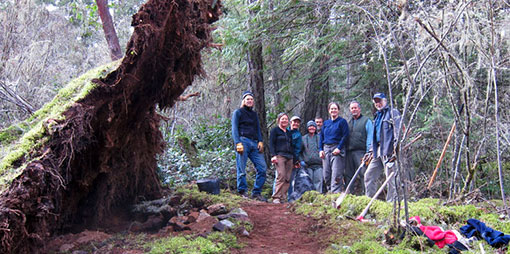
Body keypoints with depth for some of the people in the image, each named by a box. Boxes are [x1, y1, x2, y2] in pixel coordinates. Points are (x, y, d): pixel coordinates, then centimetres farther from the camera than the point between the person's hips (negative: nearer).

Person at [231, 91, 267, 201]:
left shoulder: (254, 114, 26)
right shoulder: (238, 112, 9)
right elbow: (234, 129, 1)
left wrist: (260, 141, 7)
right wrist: (238, 143, -12)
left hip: (254, 143, 5)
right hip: (243, 141, -5)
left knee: (262, 167, -4)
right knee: (242, 169, -6)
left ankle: (256, 192, 1)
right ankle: (242, 192, 2)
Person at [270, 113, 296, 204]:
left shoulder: (289, 133, 25)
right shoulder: (274, 130, 8)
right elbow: (271, 144, -1)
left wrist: (295, 160, 23)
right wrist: (273, 155, -14)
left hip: (289, 158, 6)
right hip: (280, 156, -6)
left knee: (287, 178, -4)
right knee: (281, 176, -20)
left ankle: (283, 197, -3)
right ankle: (276, 197, -20)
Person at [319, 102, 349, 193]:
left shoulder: (342, 121, 3)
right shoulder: (326, 123, 18)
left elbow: (345, 136, -5)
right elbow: (321, 137, 18)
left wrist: (339, 148, -15)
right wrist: (321, 150, 6)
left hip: (337, 149, -5)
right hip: (326, 149, 5)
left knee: (336, 174, -13)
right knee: (326, 174, 2)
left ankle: (336, 193, -16)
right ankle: (329, 191, 10)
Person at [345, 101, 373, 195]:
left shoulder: (366, 121, 6)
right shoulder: (349, 122, 21)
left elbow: (370, 137, -1)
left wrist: (368, 152, -10)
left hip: (360, 152, -5)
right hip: (349, 152, 5)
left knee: (363, 173, -11)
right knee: (349, 175, 5)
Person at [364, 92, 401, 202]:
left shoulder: (393, 113, 3)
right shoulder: (377, 117, 26)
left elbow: (398, 131, -9)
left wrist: (396, 147, -19)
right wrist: (371, 151, 22)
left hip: (389, 151, -8)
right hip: (378, 152, 8)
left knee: (391, 178, -8)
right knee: (369, 175, 6)